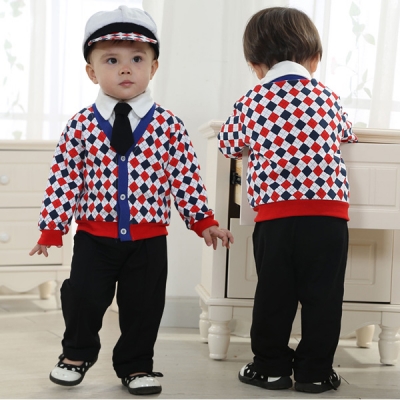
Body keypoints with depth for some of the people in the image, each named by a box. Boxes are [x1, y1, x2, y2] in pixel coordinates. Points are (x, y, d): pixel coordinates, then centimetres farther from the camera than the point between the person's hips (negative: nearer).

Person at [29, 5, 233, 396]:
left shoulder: (168, 126, -3)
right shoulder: (81, 125, -3)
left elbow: (185, 178, 0)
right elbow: (63, 178, -1)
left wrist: (203, 221, 0)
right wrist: (52, 227, -2)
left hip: (148, 238, 0)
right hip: (94, 236, 0)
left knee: (144, 305, 7)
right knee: (83, 298, 2)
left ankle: (136, 365, 29)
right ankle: (77, 353, 31)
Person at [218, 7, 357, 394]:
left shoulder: (250, 104, 2)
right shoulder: (328, 99, 5)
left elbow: (228, 145, 17)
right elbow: (346, 133, 25)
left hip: (274, 217, 0)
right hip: (329, 215, 0)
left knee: (273, 294, 12)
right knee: (322, 297, 8)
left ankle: (271, 366, 20)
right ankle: (315, 370, 14)